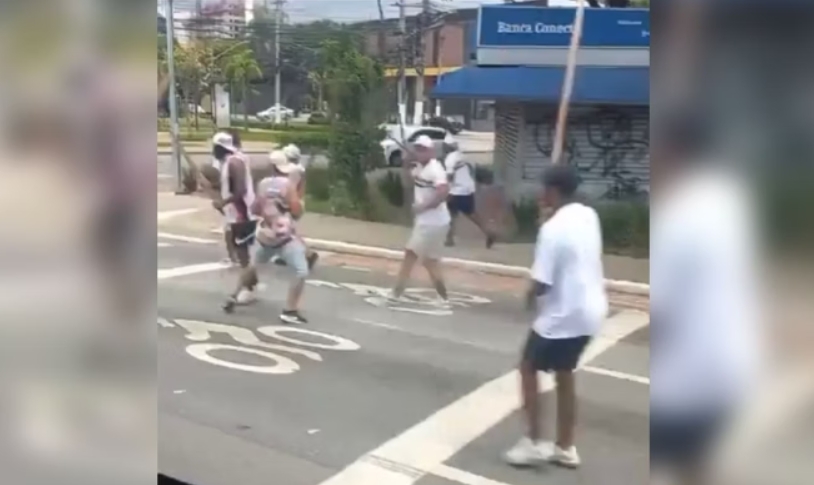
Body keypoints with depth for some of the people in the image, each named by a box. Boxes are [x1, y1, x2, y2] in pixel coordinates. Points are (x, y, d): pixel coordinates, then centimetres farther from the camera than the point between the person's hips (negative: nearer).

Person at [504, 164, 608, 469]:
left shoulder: (553, 228, -21)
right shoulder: (589, 216, 4)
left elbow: (541, 284, -21)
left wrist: (531, 296, 2)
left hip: (563, 314, -8)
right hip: (590, 310, 8)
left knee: (528, 368, 10)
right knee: (564, 374, 20)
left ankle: (534, 442, 12)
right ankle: (565, 448, 27)